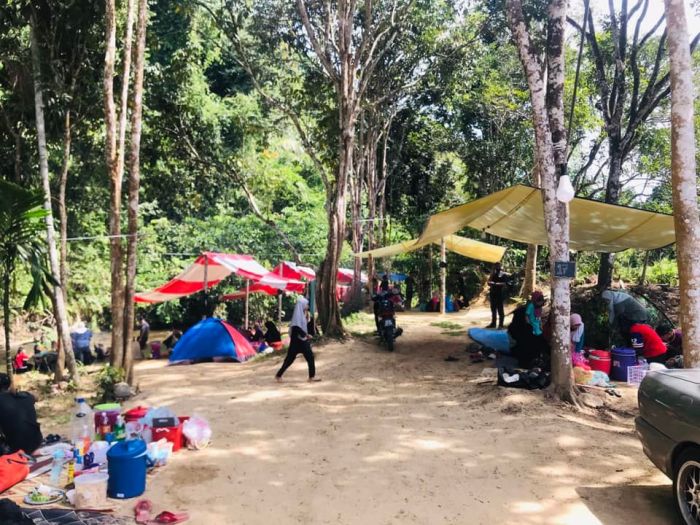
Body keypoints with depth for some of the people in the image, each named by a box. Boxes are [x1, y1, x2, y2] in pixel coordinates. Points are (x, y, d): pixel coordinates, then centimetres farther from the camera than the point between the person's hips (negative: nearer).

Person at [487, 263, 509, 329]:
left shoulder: (503, 274, -4)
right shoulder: (493, 274, 13)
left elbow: (504, 284, -13)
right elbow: (489, 282, 5)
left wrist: (495, 284, -18)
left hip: (500, 294, -6)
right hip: (493, 294, 6)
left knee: (500, 310, -4)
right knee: (493, 309, 10)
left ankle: (501, 324, -1)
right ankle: (493, 323, 18)